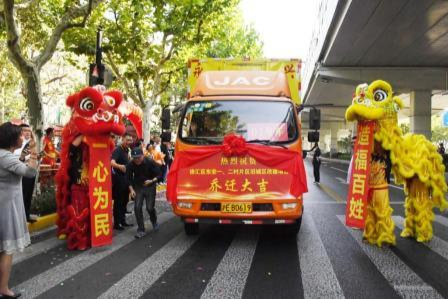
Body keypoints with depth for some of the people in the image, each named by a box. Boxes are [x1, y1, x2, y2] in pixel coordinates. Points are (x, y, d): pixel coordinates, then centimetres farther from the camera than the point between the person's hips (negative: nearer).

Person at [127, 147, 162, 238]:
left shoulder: (150, 162, -20)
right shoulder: (130, 165, -14)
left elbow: (159, 175, -15)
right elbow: (129, 178, -4)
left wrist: (152, 181, -33)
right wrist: (131, 189, -17)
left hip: (150, 187, -2)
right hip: (138, 187, 2)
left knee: (150, 207, -3)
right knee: (137, 207, -9)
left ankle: (154, 221, 32)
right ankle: (141, 230, 2)